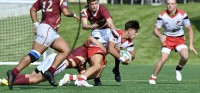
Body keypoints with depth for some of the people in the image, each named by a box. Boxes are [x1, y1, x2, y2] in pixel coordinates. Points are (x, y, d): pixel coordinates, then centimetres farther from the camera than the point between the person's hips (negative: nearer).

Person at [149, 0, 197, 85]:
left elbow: (190, 30, -3)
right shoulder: (162, 15, -14)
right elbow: (155, 29, -7)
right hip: (167, 39, 0)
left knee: (185, 56, -24)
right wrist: (160, 36, -31)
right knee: (163, 59, -18)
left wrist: (191, 45, -8)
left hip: (180, 39, 0)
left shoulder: (183, 15, -14)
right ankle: (152, 78, -1)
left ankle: (179, 69, 9)